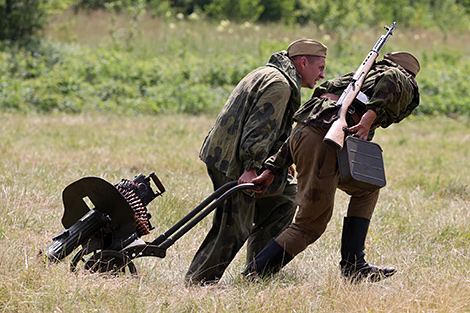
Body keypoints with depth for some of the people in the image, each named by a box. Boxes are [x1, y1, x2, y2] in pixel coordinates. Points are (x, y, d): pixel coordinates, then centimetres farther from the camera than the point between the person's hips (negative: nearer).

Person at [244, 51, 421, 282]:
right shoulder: (405, 84, 18)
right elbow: (391, 78, -11)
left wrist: (272, 169, 21)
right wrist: (371, 116, -20)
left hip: (301, 134, 8)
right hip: (323, 142, -8)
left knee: (366, 190, 24)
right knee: (310, 226, 3)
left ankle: (353, 266, 18)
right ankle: (253, 277, 4)